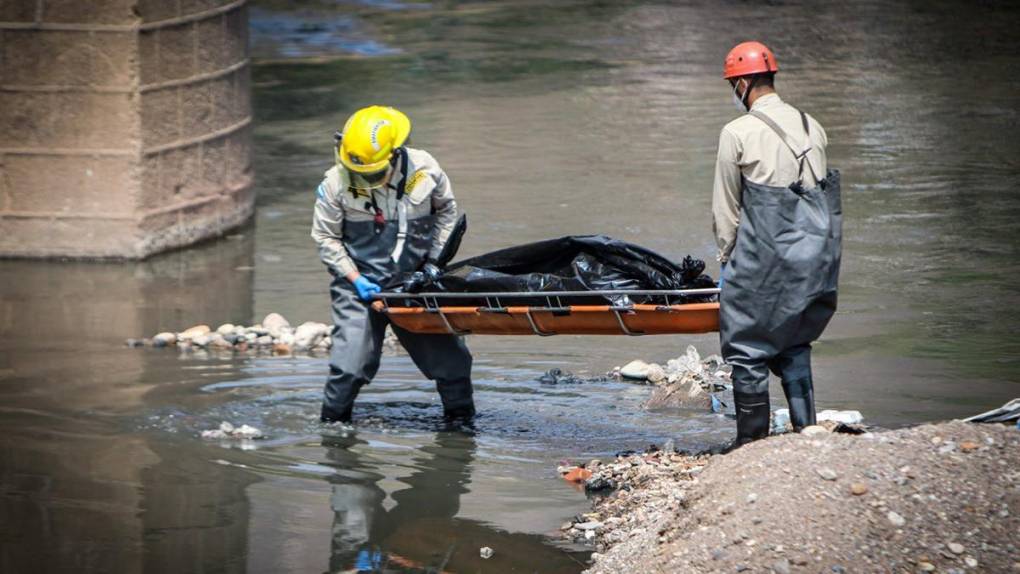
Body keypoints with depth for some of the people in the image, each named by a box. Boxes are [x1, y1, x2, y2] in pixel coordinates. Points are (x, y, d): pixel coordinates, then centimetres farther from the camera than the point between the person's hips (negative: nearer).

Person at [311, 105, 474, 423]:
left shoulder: (424, 170, -10)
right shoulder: (337, 183, -15)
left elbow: (446, 210, 10)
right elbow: (325, 238, -3)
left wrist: (434, 260, 3)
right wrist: (355, 279, -12)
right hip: (360, 284, -2)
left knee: (451, 357, 7)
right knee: (351, 365, -14)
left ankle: (461, 418, 28)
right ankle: (332, 424, 7)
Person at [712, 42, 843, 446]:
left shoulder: (738, 133, -7)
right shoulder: (811, 127, 10)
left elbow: (726, 208, -2)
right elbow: (820, 191, 14)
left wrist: (726, 260, 9)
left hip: (764, 257, -6)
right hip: (816, 255, 6)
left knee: (747, 351, 4)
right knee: (794, 345, 18)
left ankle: (752, 443, 4)